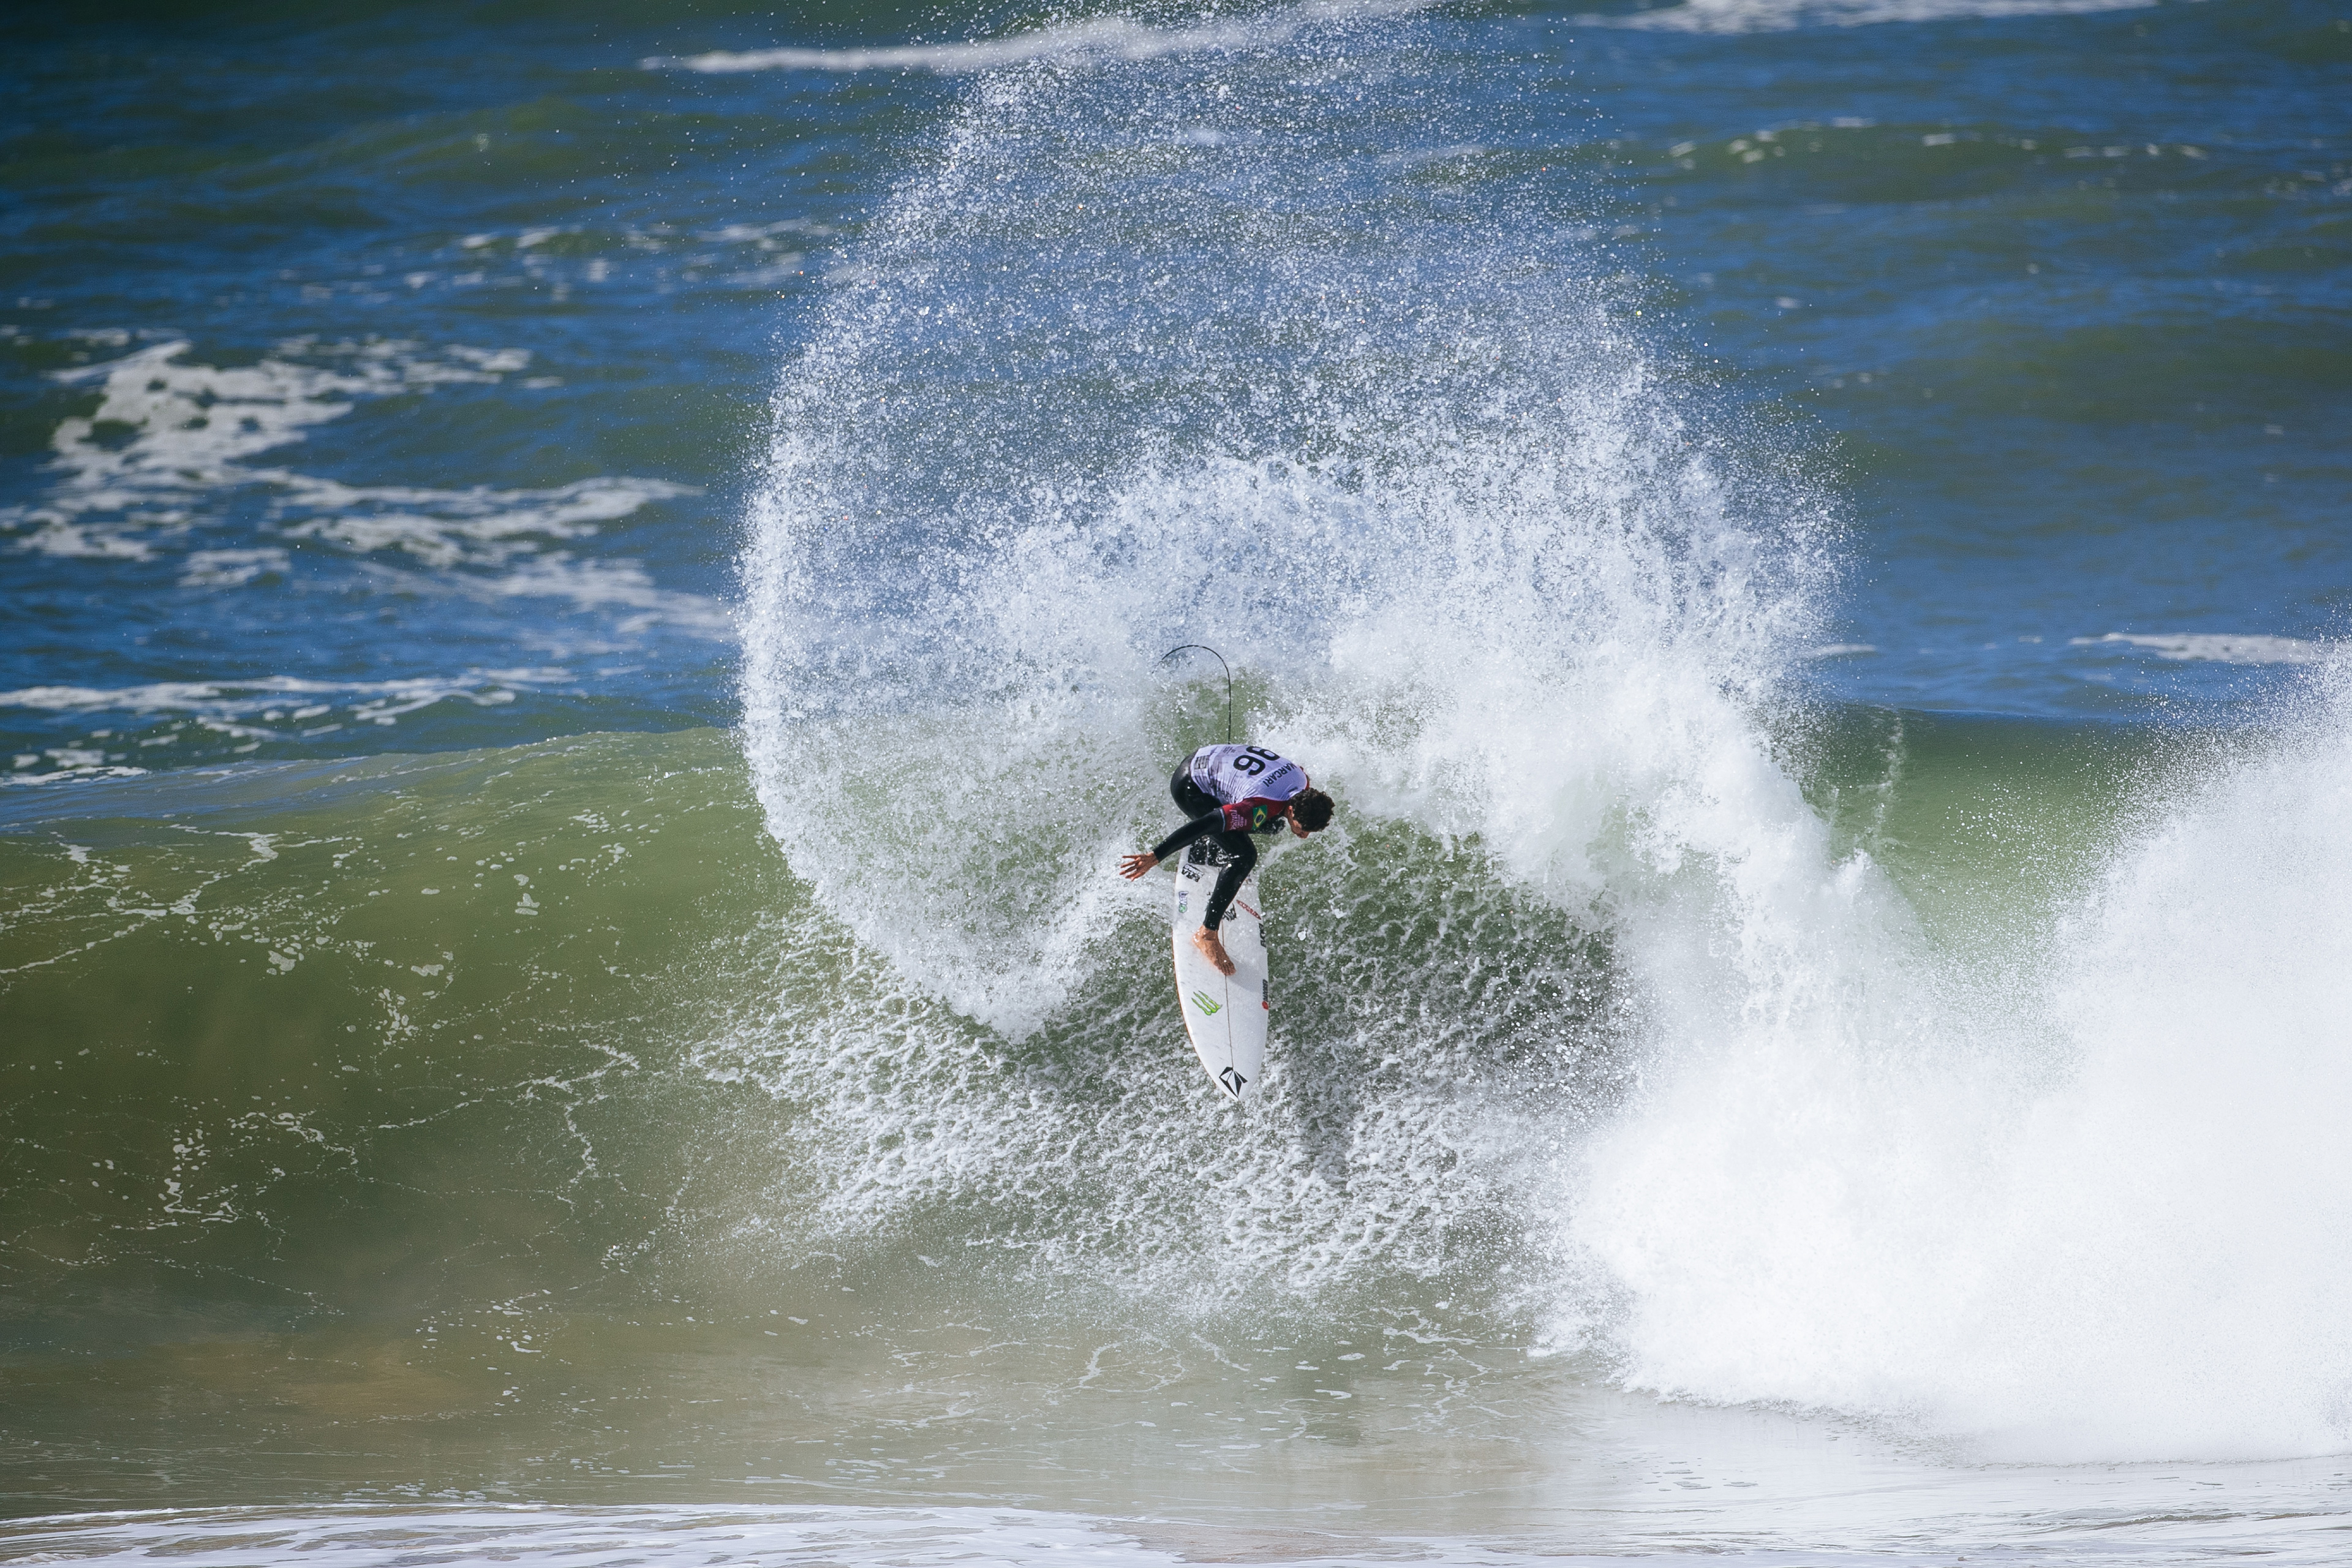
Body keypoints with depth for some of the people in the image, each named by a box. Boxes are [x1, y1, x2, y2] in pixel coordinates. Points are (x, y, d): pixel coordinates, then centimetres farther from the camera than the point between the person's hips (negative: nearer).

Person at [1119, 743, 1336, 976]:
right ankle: (1206, 935, -10)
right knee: (1243, 857, -19)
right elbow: (1203, 826, -41)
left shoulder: (1303, 782, -13)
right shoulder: (1262, 808, -37)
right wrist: (1155, 856, -43)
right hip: (1189, 787, -8)